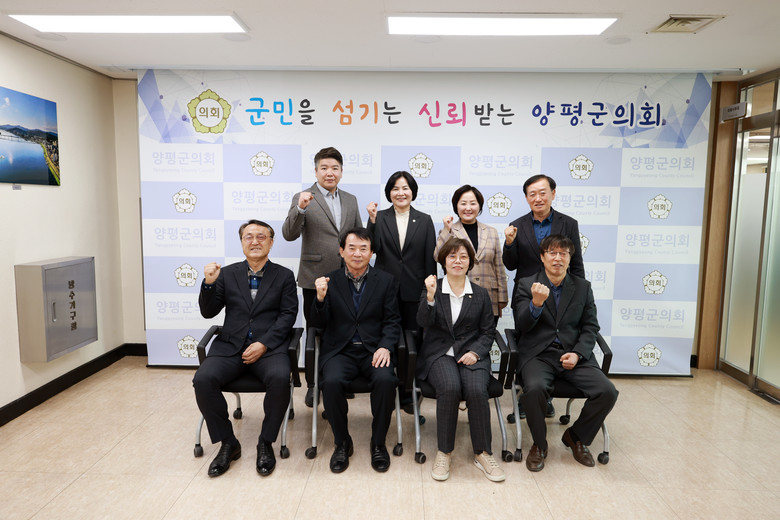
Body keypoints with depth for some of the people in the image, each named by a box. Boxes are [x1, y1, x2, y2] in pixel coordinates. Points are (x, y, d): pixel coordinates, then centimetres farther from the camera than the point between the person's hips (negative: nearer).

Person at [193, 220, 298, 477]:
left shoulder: (284, 276, 9)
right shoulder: (227, 273, 13)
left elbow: (288, 315, 0)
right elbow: (208, 312, 10)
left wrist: (264, 344, -13)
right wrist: (209, 283, -8)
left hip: (268, 347, -2)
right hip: (230, 346, 2)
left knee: (280, 378, -31)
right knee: (203, 380, -24)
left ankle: (266, 443, -7)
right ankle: (228, 443, -3)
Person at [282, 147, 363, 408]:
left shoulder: (350, 200, 11)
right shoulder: (303, 199, -3)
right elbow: (289, 234, -14)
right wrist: (300, 209, -29)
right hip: (316, 279, -3)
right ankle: (313, 384, 22)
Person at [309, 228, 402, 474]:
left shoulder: (386, 281, 7)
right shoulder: (329, 281, 6)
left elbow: (392, 321, 4)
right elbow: (319, 324, 4)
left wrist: (385, 347, -14)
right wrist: (321, 298, -15)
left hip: (374, 350, 0)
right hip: (340, 350, 0)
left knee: (385, 380, -30)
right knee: (331, 382, -29)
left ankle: (378, 442, -5)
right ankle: (342, 442, -3)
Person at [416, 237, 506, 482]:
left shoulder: (480, 294, 10)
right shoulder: (433, 289, 6)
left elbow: (488, 331, 10)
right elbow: (423, 322, -9)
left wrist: (475, 352, -8)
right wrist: (430, 297, -26)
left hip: (472, 354, 1)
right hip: (439, 354, -1)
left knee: (476, 390, -28)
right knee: (450, 388, -31)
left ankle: (482, 453, -7)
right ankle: (444, 452, -12)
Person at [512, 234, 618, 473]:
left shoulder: (583, 287, 11)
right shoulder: (526, 285, 3)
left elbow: (590, 327, 9)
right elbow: (522, 325, -7)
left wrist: (577, 354, -9)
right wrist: (536, 303, -27)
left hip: (574, 355, 3)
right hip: (538, 354, -2)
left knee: (607, 392, -19)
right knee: (535, 388, -32)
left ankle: (576, 436, 11)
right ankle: (539, 444, -2)